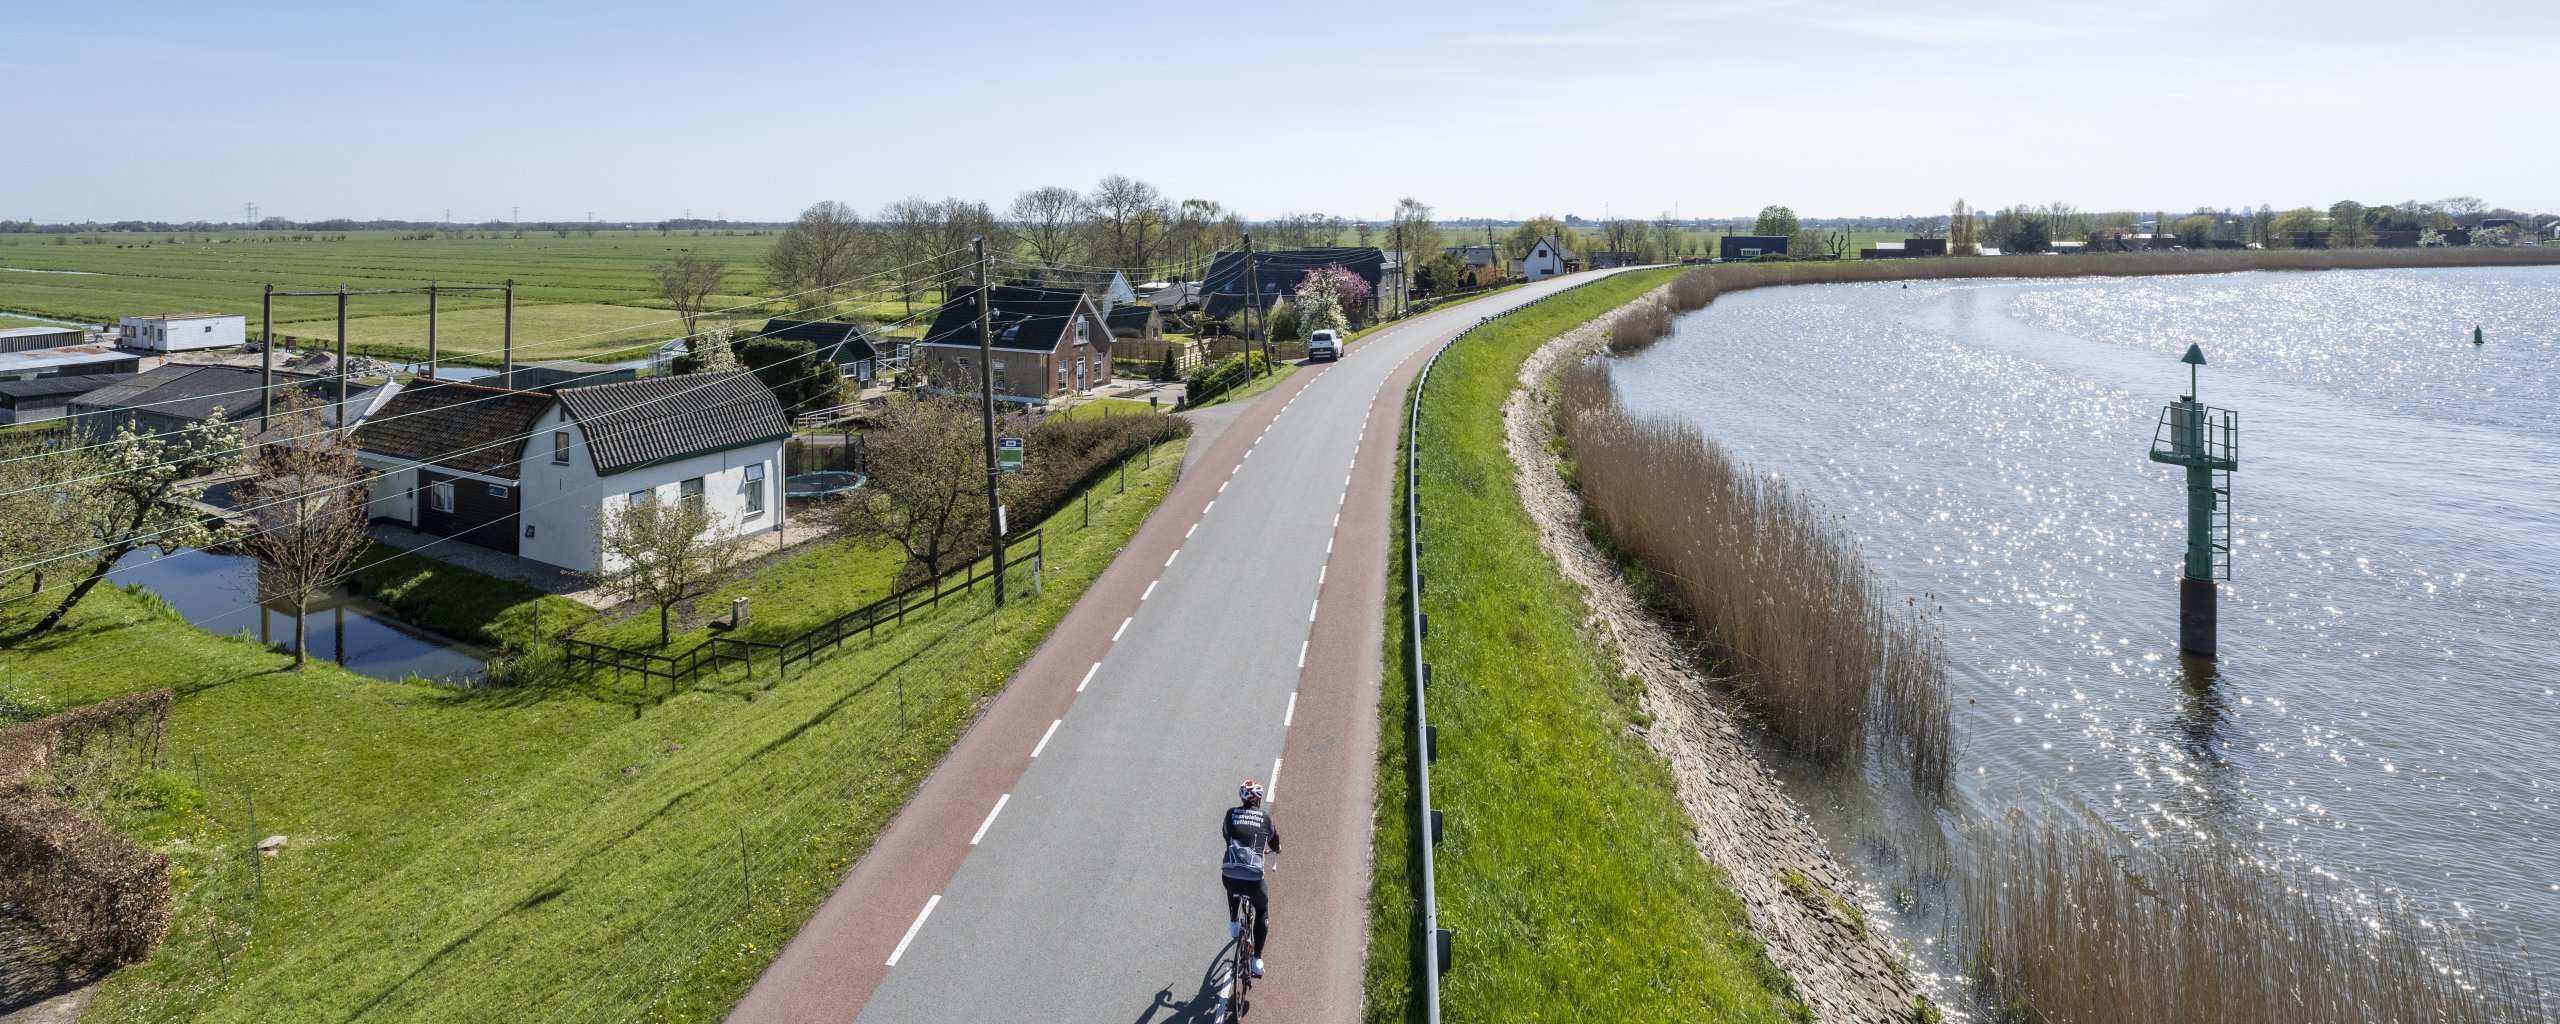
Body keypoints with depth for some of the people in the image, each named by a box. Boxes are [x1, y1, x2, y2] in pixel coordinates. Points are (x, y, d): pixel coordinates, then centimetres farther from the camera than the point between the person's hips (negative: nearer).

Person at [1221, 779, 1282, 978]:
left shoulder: (1232, 813, 10)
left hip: (1228, 876, 1)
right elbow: (1274, 840, 24)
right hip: (1253, 879, -1)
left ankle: (1233, 923, 35)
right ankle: (1257, 959, 16)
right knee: (1262, 911, 25)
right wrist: (1275, 849, 49)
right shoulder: (1265, 817, 9)